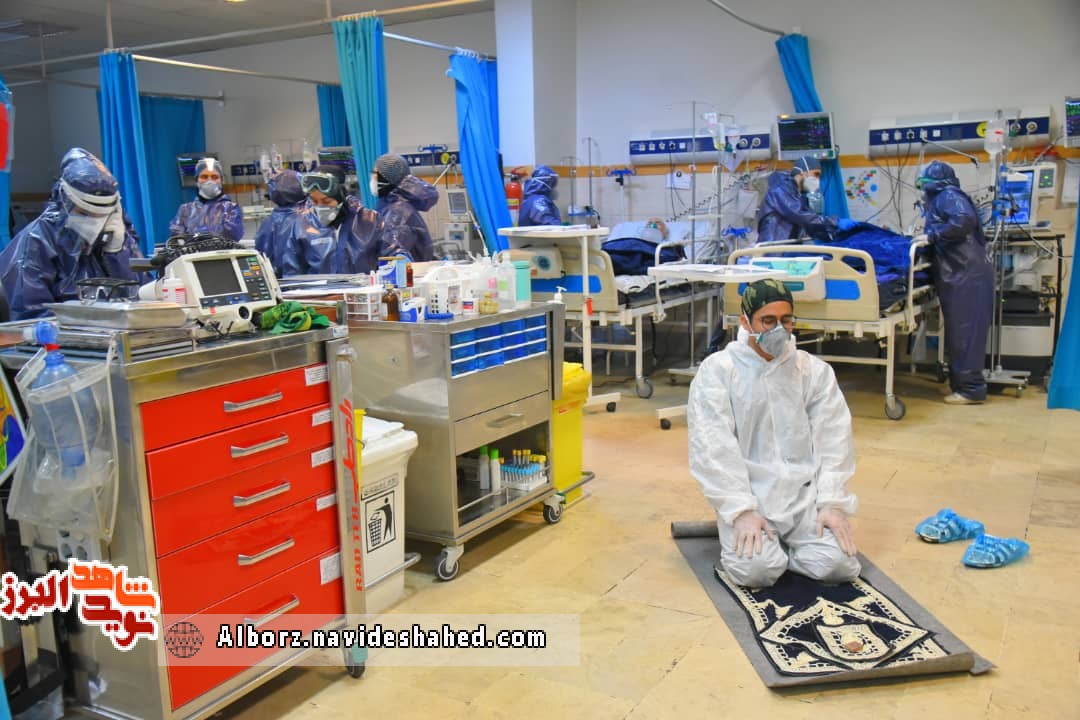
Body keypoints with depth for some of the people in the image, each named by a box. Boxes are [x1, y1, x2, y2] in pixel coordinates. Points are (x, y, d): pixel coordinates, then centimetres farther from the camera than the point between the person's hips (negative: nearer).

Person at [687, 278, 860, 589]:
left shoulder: (815, 370, 7)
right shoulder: (717, 370, -3)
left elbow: (833, 440, 3)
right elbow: (714, 447, -11)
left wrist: (833, 503, -9)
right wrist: (741, 511, -19)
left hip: (805, 494, 3)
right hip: (747, 494, -3)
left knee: (838, 564, -17)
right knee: (757, 569, -25)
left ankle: (780, 544, 13)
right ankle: (743, 536, 10)